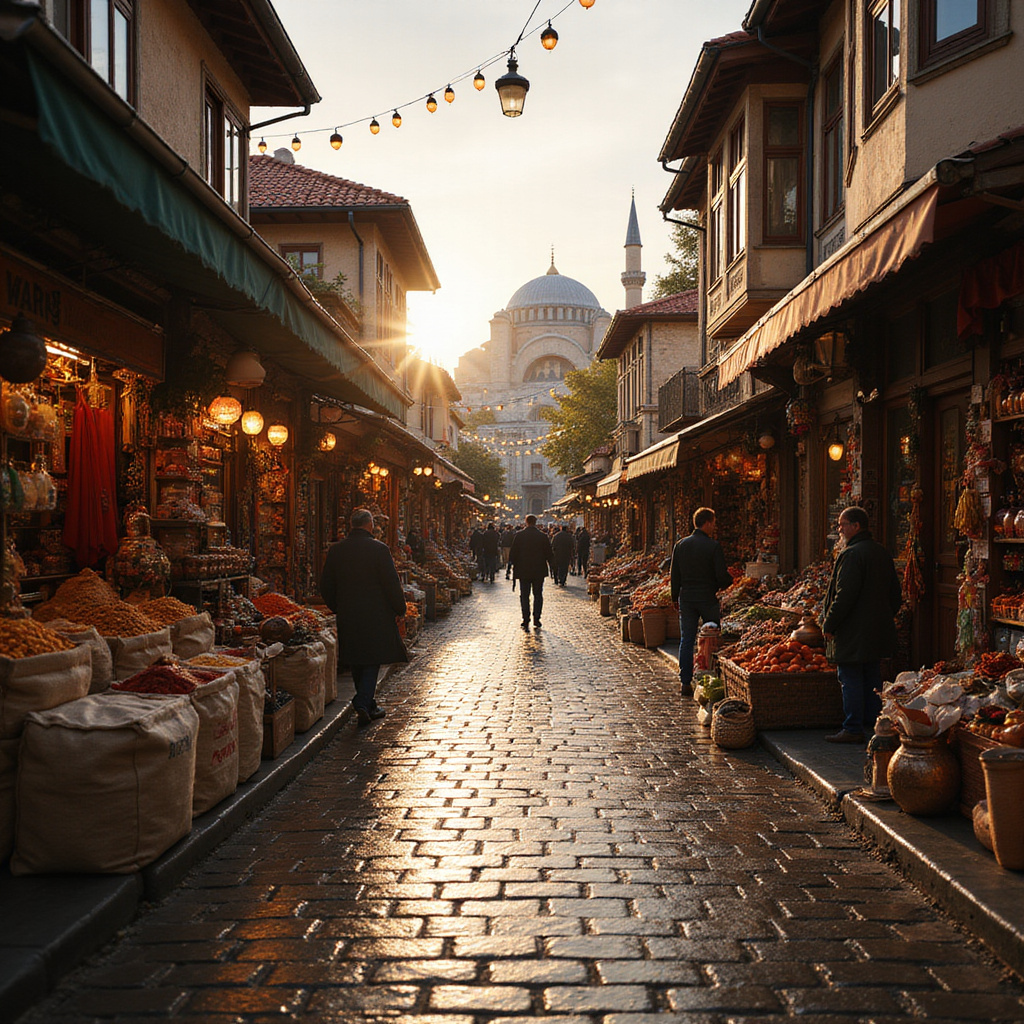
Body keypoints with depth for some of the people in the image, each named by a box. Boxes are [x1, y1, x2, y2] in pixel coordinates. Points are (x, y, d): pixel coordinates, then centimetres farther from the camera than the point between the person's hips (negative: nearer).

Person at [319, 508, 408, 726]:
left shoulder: (335, 550, 1)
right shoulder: (379, 550, -12)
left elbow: (326, 587, 7)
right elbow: (392, 584, -11)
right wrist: (400, 609, 3)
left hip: (348, 618, 4)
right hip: (376, 617, -4)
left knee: (357, 664, 15)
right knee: (372, 662, 5)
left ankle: (370, 707, 25)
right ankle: (362, 703, -10)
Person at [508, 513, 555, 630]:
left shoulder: (519, 535, -5)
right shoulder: (543, 536, -3)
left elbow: (513, 553, -3)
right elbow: (549, 554, 2)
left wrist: (513, 564, 12)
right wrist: (552, 565, 17)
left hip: (523, 571, -1)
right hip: (539, 571, 1)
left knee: (524, 596, 5)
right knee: (538, 595, 11)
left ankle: (526, 620, -1)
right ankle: (536, 619, 7)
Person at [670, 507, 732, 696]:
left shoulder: (680, 545, 4)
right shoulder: (714, 546, -10)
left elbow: (675, 575, 8)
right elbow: (722, 576, -12)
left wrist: (675, 597, 17)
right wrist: (729, 579, 10)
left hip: (686, 598, 4)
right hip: (708, 599, -4)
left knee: (686, 641, 6)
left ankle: (685, 683, 5)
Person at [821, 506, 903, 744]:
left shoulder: (852, 554, -17)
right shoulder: (882, 553, 11)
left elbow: (844, 595, -21)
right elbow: (896, 593, 18)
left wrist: (829, 625, -13)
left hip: (853, 632, -9)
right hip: (878, 631, 9)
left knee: (851, 680, -3)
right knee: (872, 678, 14)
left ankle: (853, 729, 0)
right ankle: (873, 723, 19)